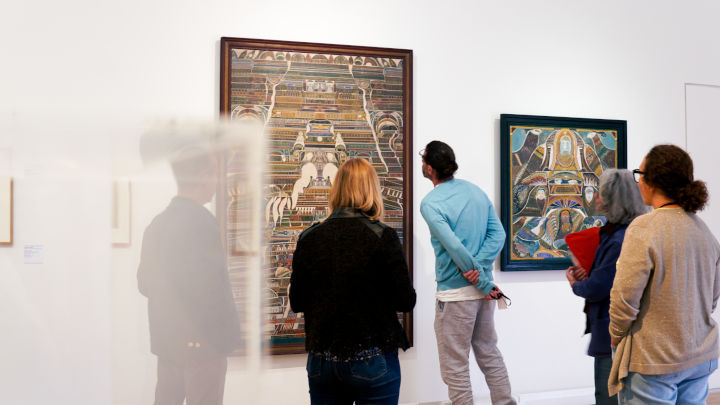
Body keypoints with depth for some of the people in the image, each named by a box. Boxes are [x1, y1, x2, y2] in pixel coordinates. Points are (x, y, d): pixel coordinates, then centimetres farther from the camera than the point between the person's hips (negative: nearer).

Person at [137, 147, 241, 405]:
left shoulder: (157, 223, 7)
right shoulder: (200, 221, -17)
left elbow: (145, 283, 13)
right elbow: (213, 285, -20)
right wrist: (229, 332, -8)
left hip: (166, 338, 8)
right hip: (203, 341, -8)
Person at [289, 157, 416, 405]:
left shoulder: (308, 238, -3)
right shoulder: (383, 237, -12)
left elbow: (296, 303, 2)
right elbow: (405, 302, -11)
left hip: (321, 360, 3)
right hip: (372, 358, -3)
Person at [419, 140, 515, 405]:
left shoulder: (430, 204, -15)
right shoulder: (476, 190, 6)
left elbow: (455, 247, -22)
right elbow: (498, 233, 0)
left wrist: (485, 285, -14)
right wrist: (479, 267, -11)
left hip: (455, 295, -7)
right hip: (484, 290, 7)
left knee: (455, 368, 6)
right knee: (490, 356, 21)